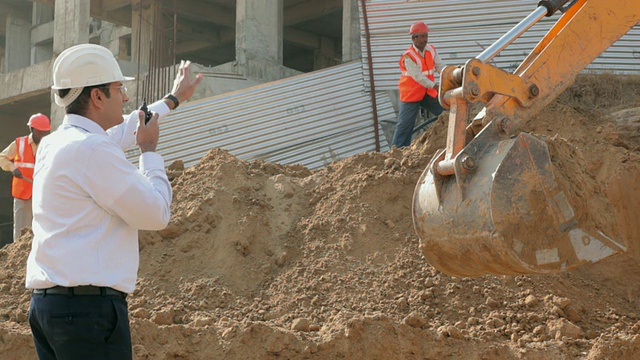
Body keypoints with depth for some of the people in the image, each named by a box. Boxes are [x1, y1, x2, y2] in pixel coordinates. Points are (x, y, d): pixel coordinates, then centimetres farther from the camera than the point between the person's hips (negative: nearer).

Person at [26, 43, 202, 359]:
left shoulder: (52, 145, 15)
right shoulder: (92, 150, -14)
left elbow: (119, 132, 35)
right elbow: (156, 214, -10)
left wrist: (173, 100, 47)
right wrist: (150, 151, 5)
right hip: (89, 305, -10)